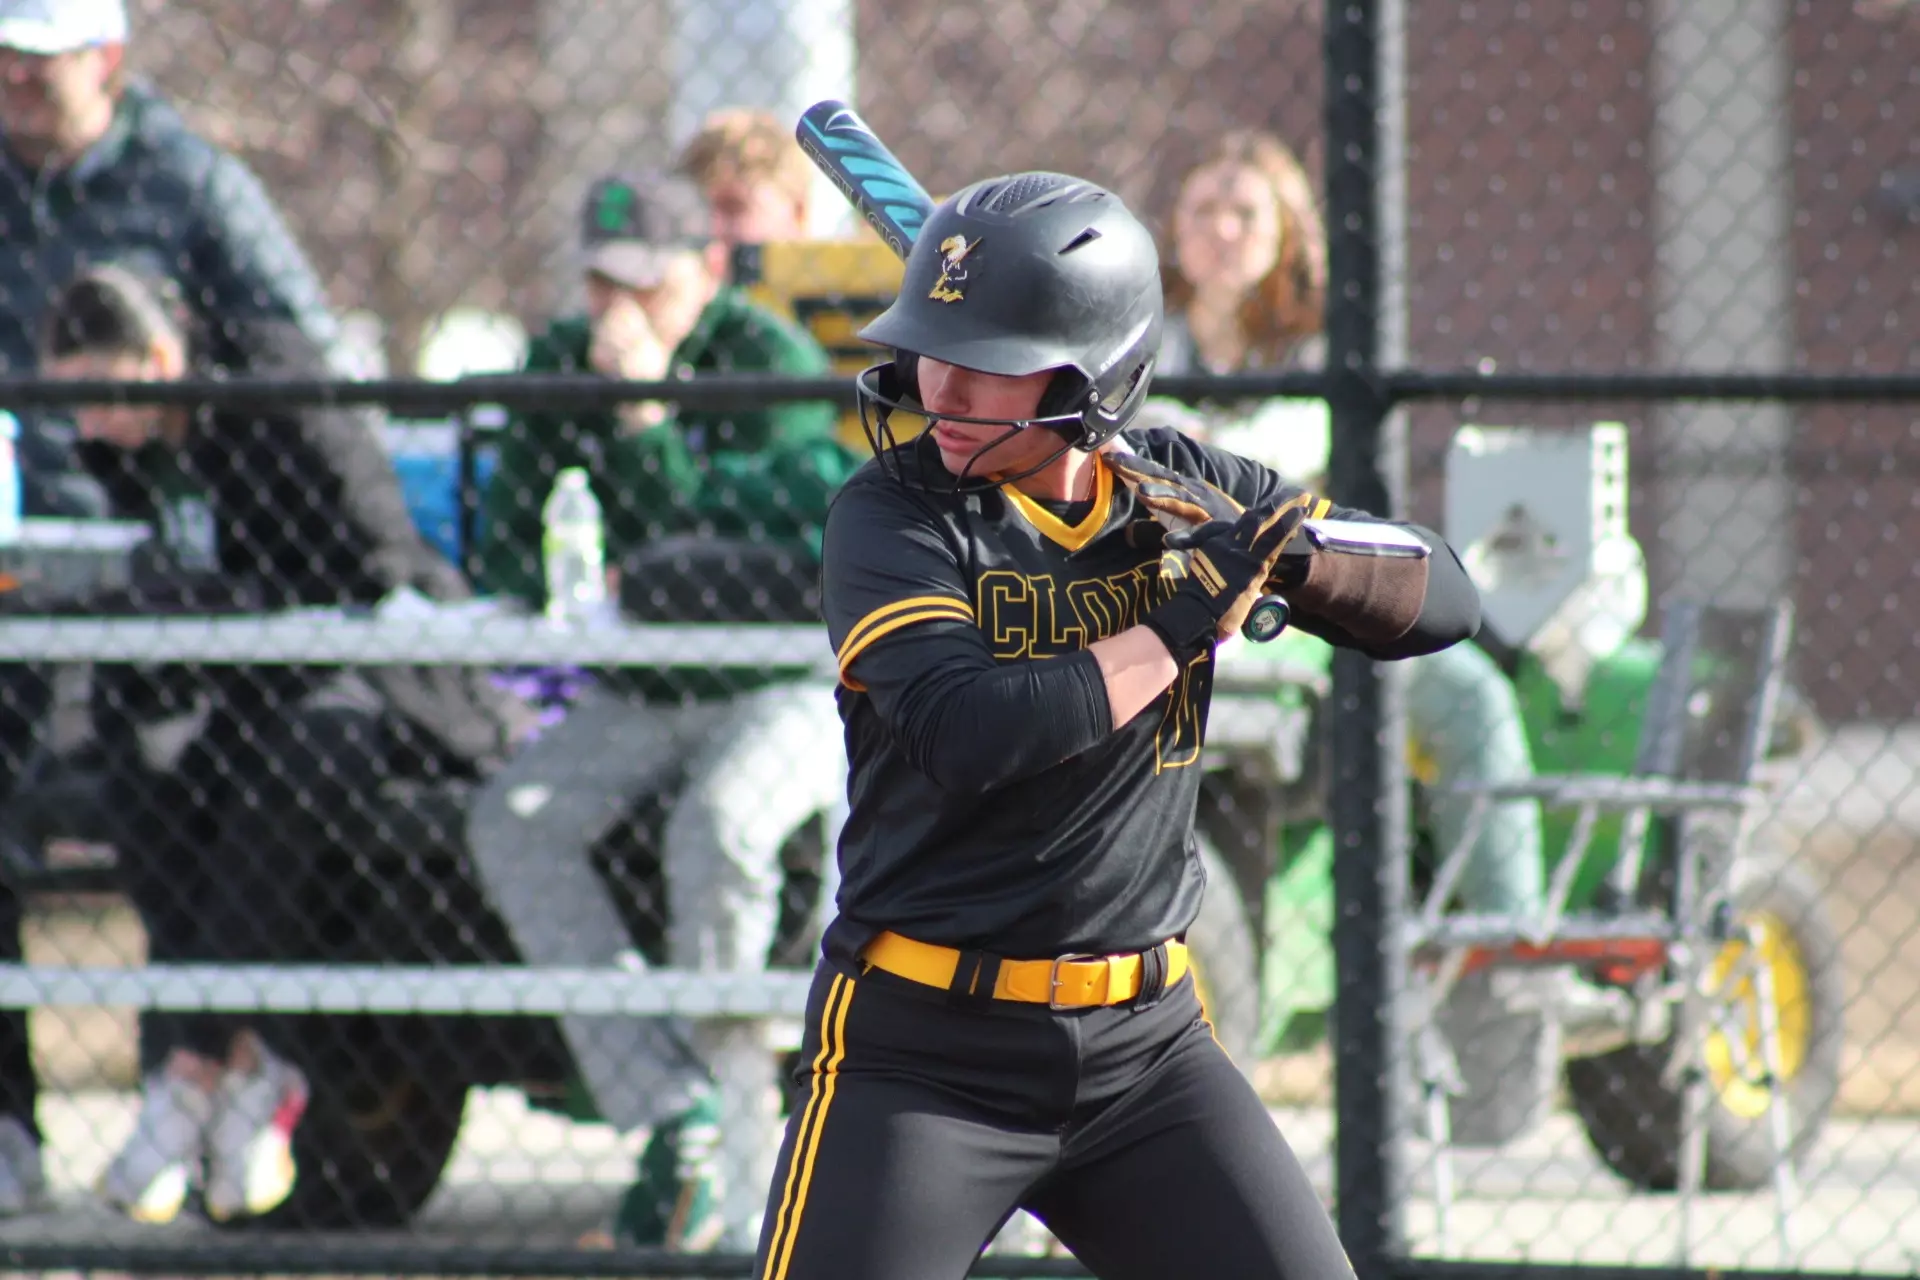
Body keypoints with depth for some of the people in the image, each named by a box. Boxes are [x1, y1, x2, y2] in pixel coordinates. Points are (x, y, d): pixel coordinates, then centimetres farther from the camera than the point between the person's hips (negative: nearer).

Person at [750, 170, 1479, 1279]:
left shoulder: (1182, 490, 4)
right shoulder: (894, 515, -10)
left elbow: (1446, 602, 7)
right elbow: (962, 737, -26)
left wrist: (1294, 552, -13)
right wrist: (1179, 625, -20)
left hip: (1148, 1041, 4)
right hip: (924, 1050, -4)